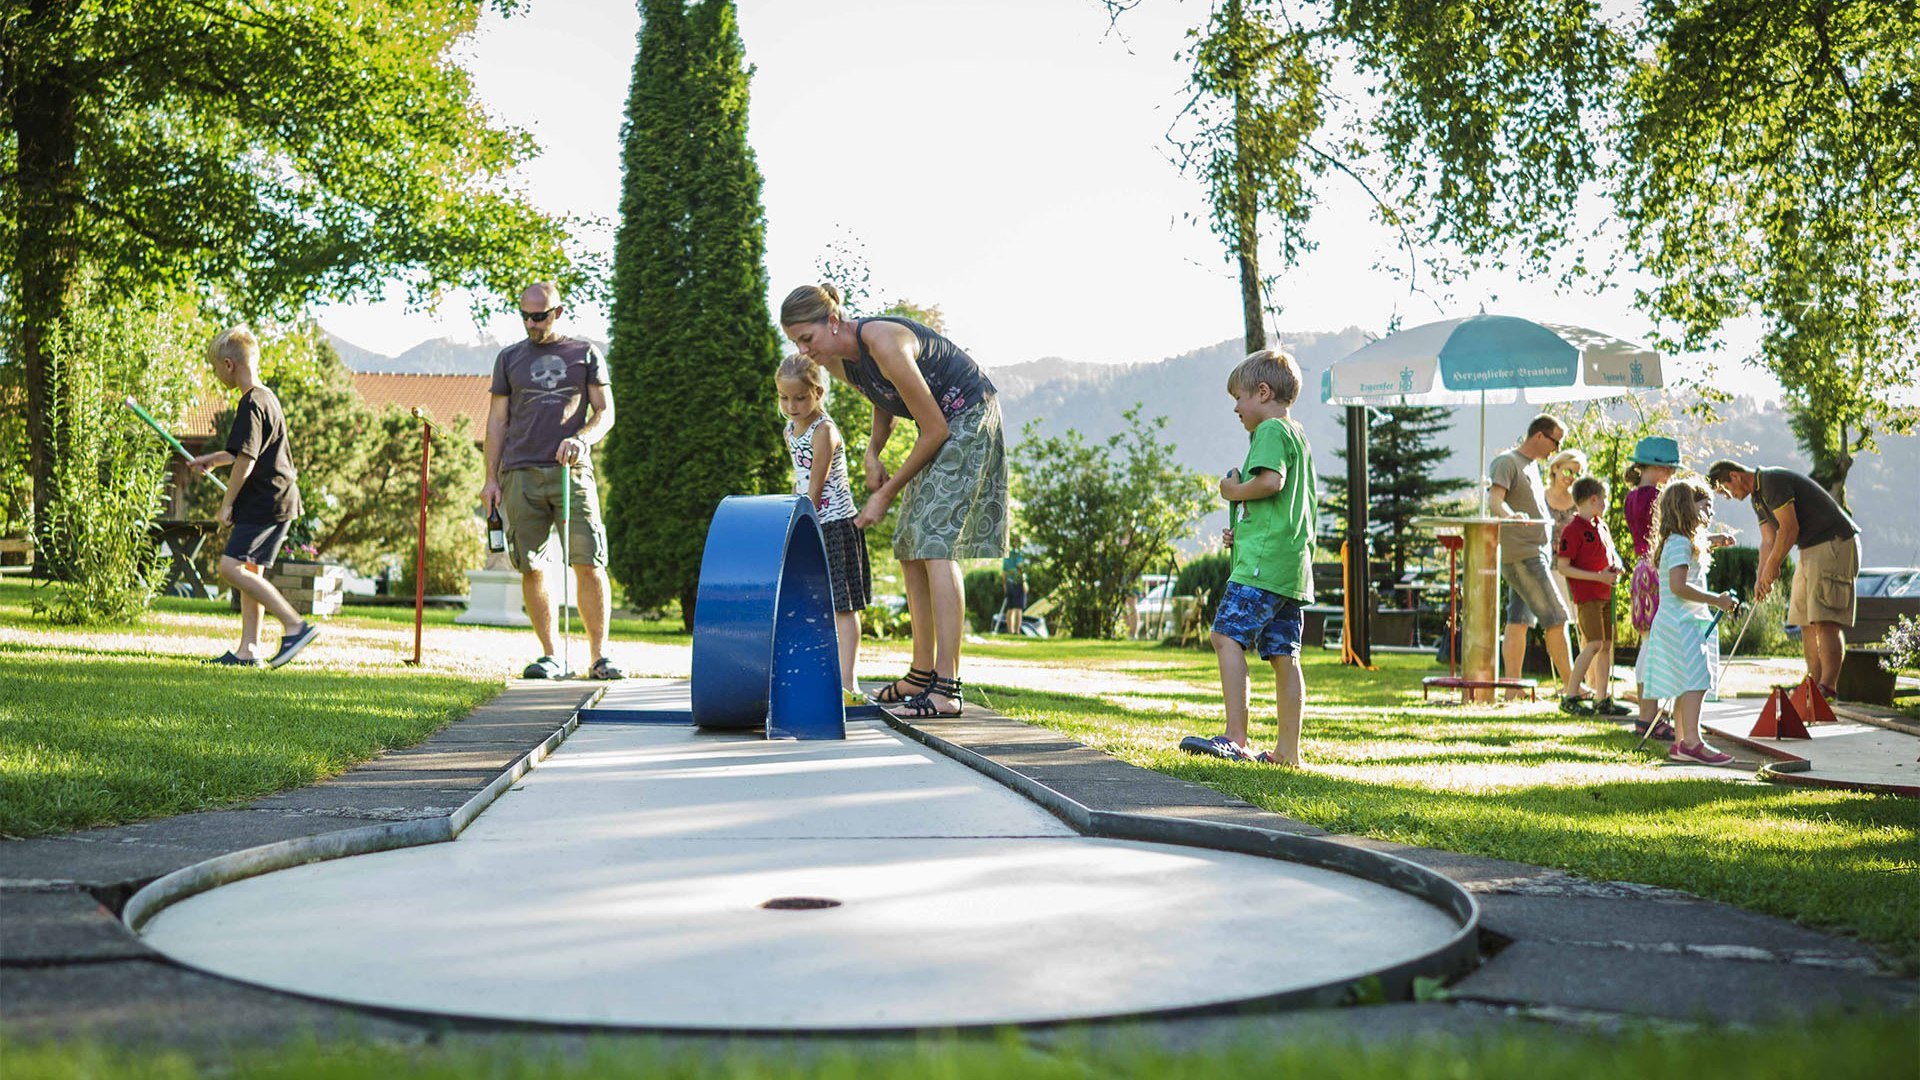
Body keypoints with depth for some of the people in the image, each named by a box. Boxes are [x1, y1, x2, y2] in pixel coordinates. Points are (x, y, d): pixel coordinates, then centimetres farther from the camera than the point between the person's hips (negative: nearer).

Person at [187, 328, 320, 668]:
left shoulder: (251, 404, -13)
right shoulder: (267, 398, 18)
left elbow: (246, 460, -18)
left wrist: (227, 504, -10)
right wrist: (212, 459, 40)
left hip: (266, 501, -10)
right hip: (277, 500, 10)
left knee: (231, 567, -15)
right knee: (249, 570, 11)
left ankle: (296, 625, -18)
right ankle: (248, 650, 11)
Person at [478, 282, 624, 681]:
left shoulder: (585, 354, 12)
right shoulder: (509, 358, 16)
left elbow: (605, 413, 8)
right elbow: (497, 420, 15)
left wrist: (581, 439, -12)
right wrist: (492, 478, 7)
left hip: (572, 470, -1)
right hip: (522, 473, 1)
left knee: (589, 564, -9)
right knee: (532, 568, -2)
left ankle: (599, 656, -3)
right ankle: (549, 656, 5)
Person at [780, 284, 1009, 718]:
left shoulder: (883, 344, -29)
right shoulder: (837, 362, -3)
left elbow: (935, 429, -24)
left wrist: (887, 494, -17)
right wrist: (873, 451, 0)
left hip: (968, 419, -9)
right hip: (939, 428, 10)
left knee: (936, 545, -19)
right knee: (910, 550, 8)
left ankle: (947, 687, -25)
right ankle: (922, 674, 16)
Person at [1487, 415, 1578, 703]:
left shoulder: (1531, 466, 20)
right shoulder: (1506, 462, -10)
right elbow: (1494, 498, -25)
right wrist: (1508, 514, -44)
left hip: (1534, 555, 9)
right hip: (1520, 555, -9)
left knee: (1519, 622, 6)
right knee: (1556, 619, -10)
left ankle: (1512, 694, 6)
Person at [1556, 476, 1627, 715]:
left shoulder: (1601, 525, 15)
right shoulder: (1572, 531, -12)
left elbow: (1612, 552, 29)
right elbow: (1563, 568, -15)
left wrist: (1617, 566, 5)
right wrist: (1598, 576, -18)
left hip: (1606, 594, 8)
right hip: (1586, 595, -8)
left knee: (1607, 644, 8)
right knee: (1594, 644, -14)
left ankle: (1603, 700, 13)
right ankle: (1570, 696, -7)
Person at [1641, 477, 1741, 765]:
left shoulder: (1684, 543, 20)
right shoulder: (1680, 542, -14)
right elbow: (1678, 586, -24)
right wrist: (1715, 600, -21)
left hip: (1685, 622, 11)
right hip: (1680, 621, -11)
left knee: (1687, 686, 11)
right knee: (1696, 680, -16)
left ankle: (1681, 742, 14)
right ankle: (1691, 743, -22)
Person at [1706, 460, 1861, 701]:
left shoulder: (1773, 481, -14)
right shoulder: (1757, 496, 17)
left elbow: (1789, 528, -17)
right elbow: (1768, 541, 16)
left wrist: (1772, 566, -8)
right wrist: (1761, 578, 4)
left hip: (1835, 545, -11)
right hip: (1811, 550, 11)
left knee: (1825, 620, -17)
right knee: (1806, 622, 7)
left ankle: (1828, 688, -22)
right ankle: (1814, 685, 7)